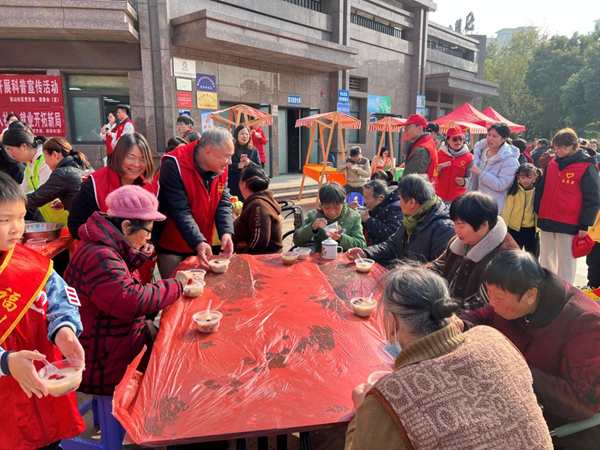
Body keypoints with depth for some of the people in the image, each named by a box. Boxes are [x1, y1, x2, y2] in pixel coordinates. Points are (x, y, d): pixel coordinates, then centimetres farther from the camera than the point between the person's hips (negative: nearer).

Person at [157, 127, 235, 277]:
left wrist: (226, 232, -23)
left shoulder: (221, 169, -4)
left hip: (201, 246, 6)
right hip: (172, 248, -5)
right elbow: (179, 211, -28)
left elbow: (223, 204, -5)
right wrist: (198, 242, -37)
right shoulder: (174, 166, -23)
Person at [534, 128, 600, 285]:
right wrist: (536, 212, 11)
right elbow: (541, 190, 16)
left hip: (568, 225, -5)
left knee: (565, 262, 4)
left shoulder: (587, 167, -7)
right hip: (546, 221, 6)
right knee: (546, 259, 14)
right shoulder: (552, 164, 8)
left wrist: (585, 224, -8)